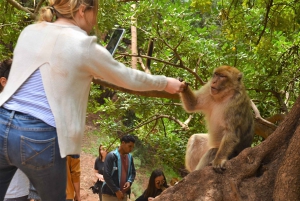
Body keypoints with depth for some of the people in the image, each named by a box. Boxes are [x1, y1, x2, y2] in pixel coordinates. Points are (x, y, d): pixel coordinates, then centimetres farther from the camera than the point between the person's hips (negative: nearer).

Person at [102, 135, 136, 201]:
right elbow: (106, 175, -17)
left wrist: (129, 181, -4)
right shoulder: (111, 156, -13)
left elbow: (133, 172, 19)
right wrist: (116, 190, -17)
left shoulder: (130, 157, 8)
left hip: (123, 194, 7)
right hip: (110, 193, -7)